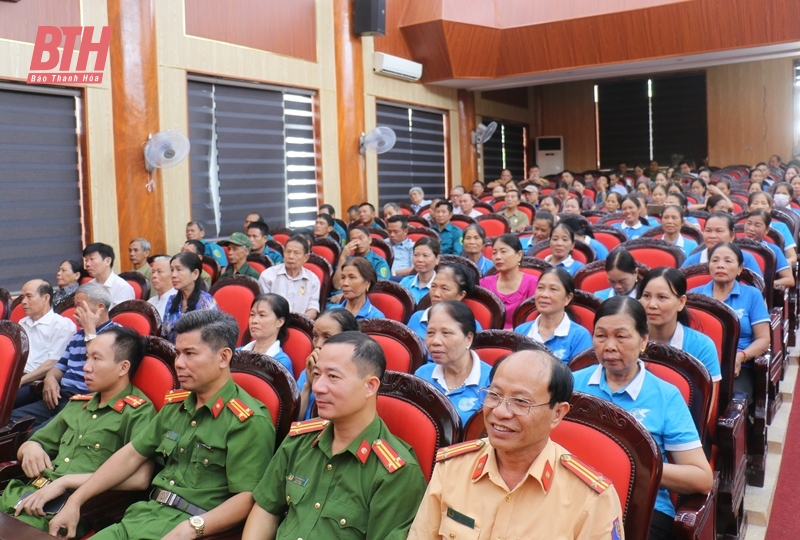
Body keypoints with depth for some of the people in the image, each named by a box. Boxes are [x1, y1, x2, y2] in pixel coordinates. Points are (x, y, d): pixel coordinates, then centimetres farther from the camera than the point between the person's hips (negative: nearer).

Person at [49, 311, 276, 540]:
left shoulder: (249, 420, -12)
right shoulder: (175, 403, 13)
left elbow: (247, 498, -17)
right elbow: (132, 454, 18)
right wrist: (75, 501, 14)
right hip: (145, 514, 7)